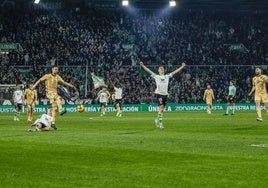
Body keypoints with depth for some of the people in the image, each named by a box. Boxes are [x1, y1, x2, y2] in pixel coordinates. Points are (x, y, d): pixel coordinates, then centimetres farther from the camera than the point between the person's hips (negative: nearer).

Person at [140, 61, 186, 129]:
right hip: (159, 93, -4)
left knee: (162, 109, 7)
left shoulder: (167, 76, 15)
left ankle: (157, 120, 28)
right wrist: (143, 66, -7)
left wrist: (182, 67, 17)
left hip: (165, 94, 4)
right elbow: (149, 71, 2)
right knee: (161, 107, -16)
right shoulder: (156, 76, 7)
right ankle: (160, 123, -14)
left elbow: (175, 72, 17)